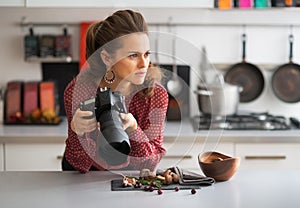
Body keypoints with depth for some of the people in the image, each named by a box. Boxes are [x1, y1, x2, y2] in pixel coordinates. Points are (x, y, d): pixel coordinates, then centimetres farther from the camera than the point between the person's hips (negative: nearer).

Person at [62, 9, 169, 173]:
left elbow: (149, 165, -17)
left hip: (127, 177, 1)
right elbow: (82, 163, -17)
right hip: (84, 179, -1)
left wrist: (132, 127, -33)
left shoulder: (155, 93, -19)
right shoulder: (78, 91, -22)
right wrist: (77, 131, -35)